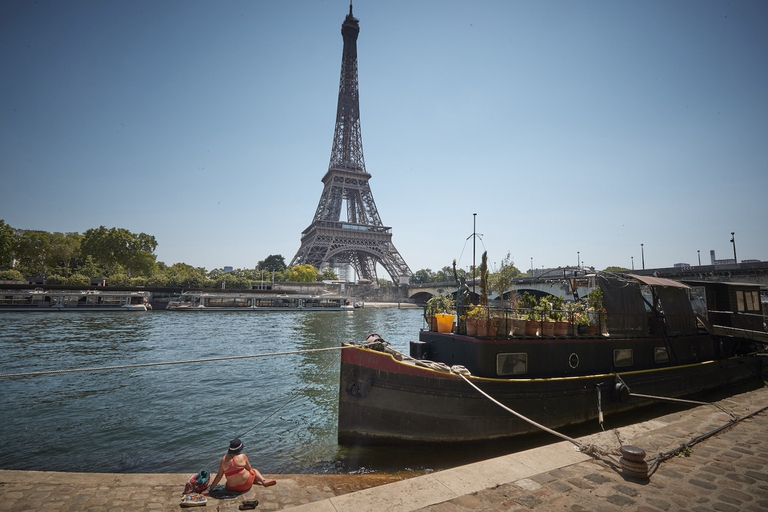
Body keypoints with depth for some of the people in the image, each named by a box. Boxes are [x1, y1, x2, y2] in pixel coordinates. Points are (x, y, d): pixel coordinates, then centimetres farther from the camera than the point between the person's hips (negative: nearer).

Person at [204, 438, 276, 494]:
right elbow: (249, 469, 1)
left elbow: (219, 476, -4)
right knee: (254, 470, 27)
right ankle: (264, 481, 9)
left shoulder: (223, 459, -7)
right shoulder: (243, 456, -13)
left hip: (232, 488, 3)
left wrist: (210, 489, 7)